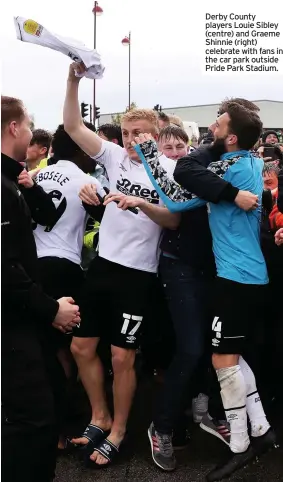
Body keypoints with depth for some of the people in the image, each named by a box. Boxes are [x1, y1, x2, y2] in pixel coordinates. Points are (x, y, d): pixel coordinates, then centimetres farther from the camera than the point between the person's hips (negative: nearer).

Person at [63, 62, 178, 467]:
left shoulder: (170, 170, -4)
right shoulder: (115, 156, 4)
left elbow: (174, 221, -10)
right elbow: (72, 126, -1)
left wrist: (140, 203, -27)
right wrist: (74, 79, -12)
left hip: (138, 274, -4)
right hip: (103, 265, 5)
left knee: (122, 357, 3)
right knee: (82, 347, 10)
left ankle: (118, 431, 24)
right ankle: (99, 417, 32)